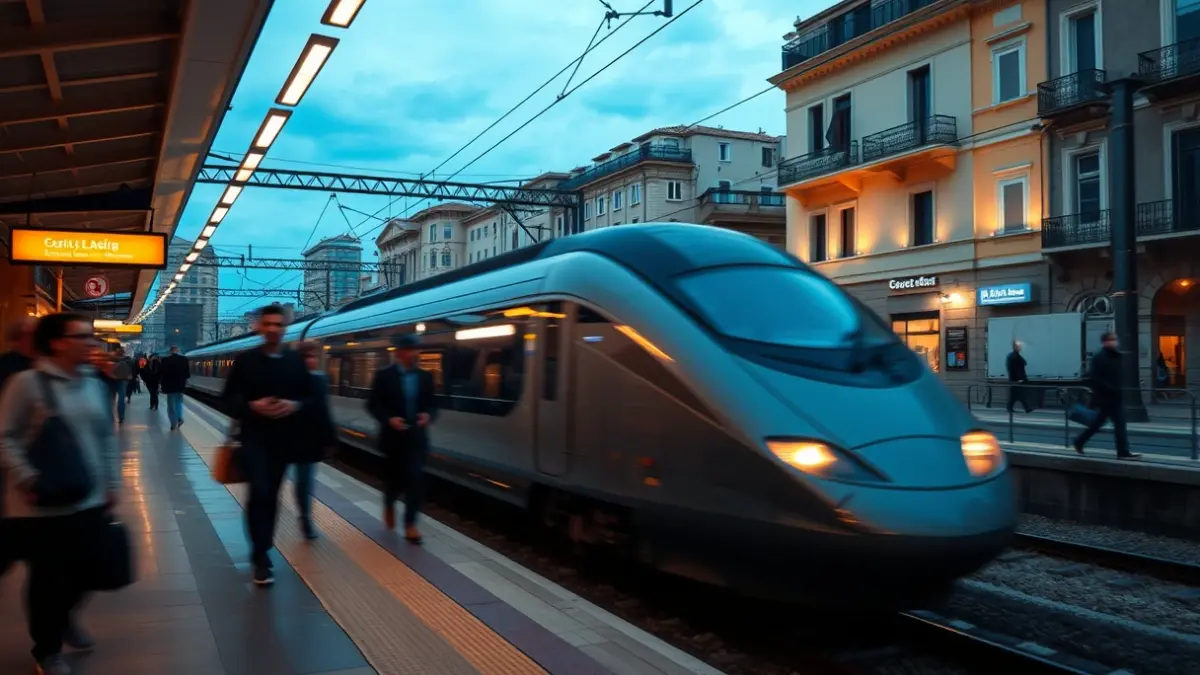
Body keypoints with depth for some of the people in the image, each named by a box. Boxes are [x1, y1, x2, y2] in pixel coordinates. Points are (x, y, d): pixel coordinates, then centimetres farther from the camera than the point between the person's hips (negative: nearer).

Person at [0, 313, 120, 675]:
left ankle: (63, 618, 43)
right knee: (49, 575, 7)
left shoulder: (94, 384, 7)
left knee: (84, 569, 12)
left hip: (90, 500, 5)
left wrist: (111, 483, 10)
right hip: (44, 504, -5)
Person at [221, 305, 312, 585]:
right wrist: (252, 406, -19)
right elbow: (228, 399, -1)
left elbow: (310, 396, 7)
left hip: (284, 437, 3)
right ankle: (261, 557, -6)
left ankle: (263, 548, 30)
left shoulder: (296, 361, 4)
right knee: (260, 491, -14)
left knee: (272, 493, 14)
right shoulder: (245, 360, -2)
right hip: (254, 436, -3)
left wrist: (294, 406, -14)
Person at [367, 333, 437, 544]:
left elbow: (432, 404, 10)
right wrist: (388, 419, -20)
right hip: (393, 436, -2)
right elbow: (373, 405, -4)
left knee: (415, 479, -6)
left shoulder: (425, 377, 5)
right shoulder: (384, 376, -5)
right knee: (394, 477, 12)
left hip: (416, 437, 2)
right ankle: (389, 505, 43)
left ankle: (410, 523, 0)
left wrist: (428, 415, -12)